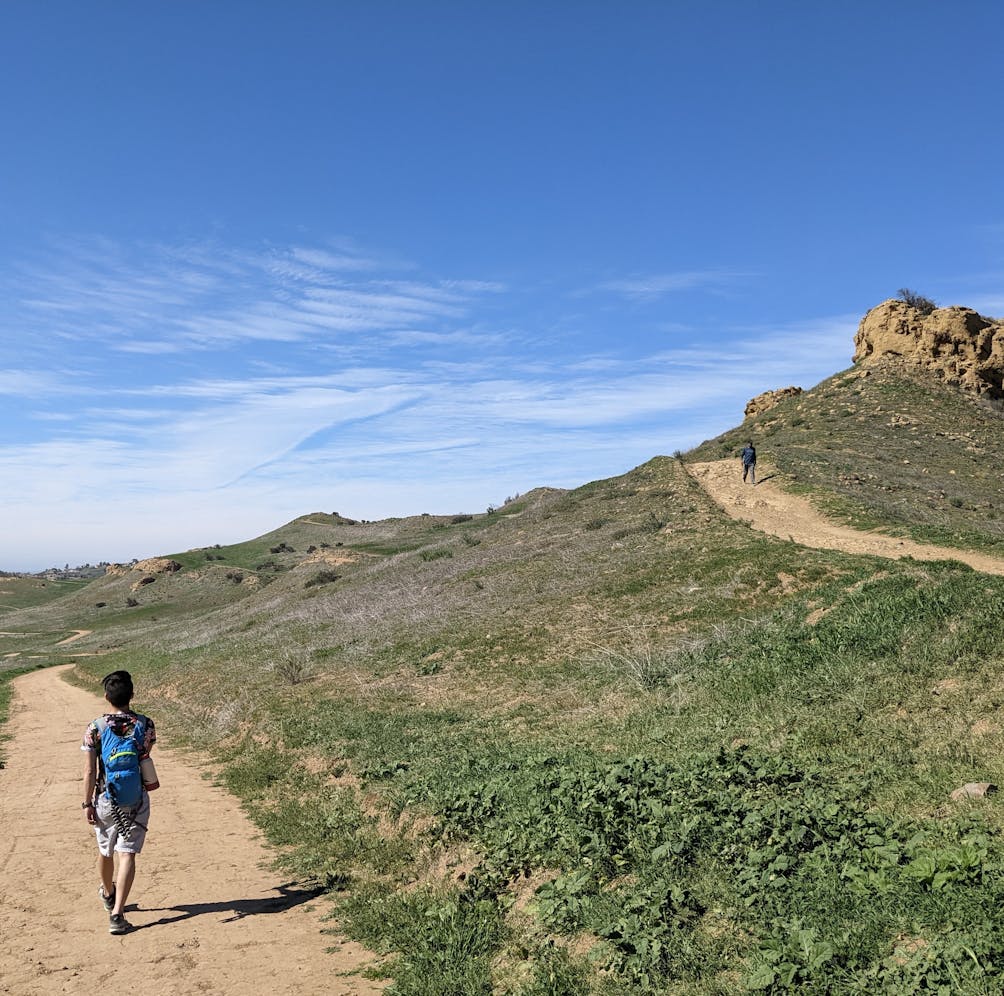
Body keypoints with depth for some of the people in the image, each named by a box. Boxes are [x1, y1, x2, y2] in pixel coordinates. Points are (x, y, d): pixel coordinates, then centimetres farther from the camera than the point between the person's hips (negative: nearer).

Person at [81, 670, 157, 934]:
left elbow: (89, 770, -9)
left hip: (105, 799, 1)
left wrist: (87, 803, -3)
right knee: (127, 854, 0)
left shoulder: (95, 727, -10)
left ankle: (108, 895, 46)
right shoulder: (145, 724, -7)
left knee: (105, 851, 21)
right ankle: (117, 913, -9)